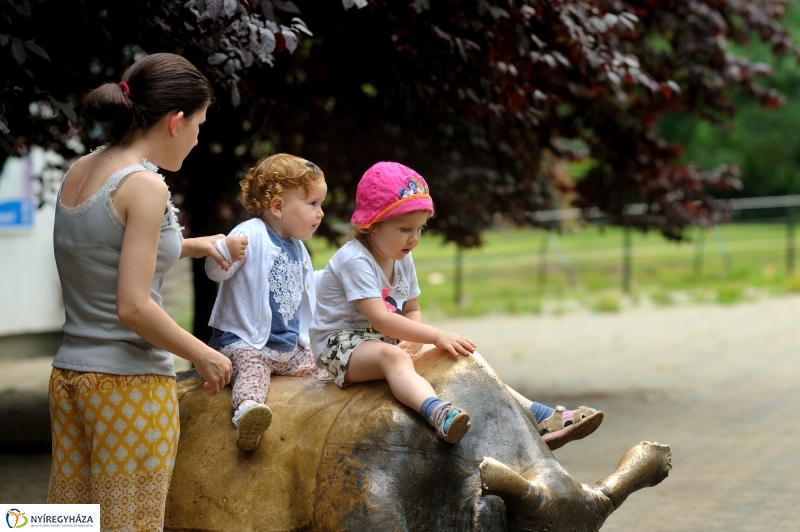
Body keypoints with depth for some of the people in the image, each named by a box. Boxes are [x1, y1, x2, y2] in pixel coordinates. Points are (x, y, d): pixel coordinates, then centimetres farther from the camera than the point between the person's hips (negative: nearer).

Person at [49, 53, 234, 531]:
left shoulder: (79, 172, 9)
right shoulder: (144, 185, -15)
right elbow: (133, 307, -19)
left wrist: (191, 246, 29)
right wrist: (204, 356, -6)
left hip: (70, 373, 8)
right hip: (129, 383, -8)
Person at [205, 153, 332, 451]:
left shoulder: (299, 250, 17)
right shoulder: (252, 235, -11)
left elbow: (306, 300, 27)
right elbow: (216, 272, -18)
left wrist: (308, 342, 22)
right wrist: (225, 249, -38)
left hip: (289, 348, 9)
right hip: (244, 343, -9)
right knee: (252, 369, -35)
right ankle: (247, 410, -61)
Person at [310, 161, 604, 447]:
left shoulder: (402, 261, 10)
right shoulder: (355, 260, -19)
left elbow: (412, 310, 15)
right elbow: (379, 319, -28)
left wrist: (413, 339, -10)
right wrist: (436, 336, -31)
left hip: (392, 342, 8)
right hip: (342, 345, -8)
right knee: (392, 356, -41)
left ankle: (543, 419, -13)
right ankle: (439, 413, -70)